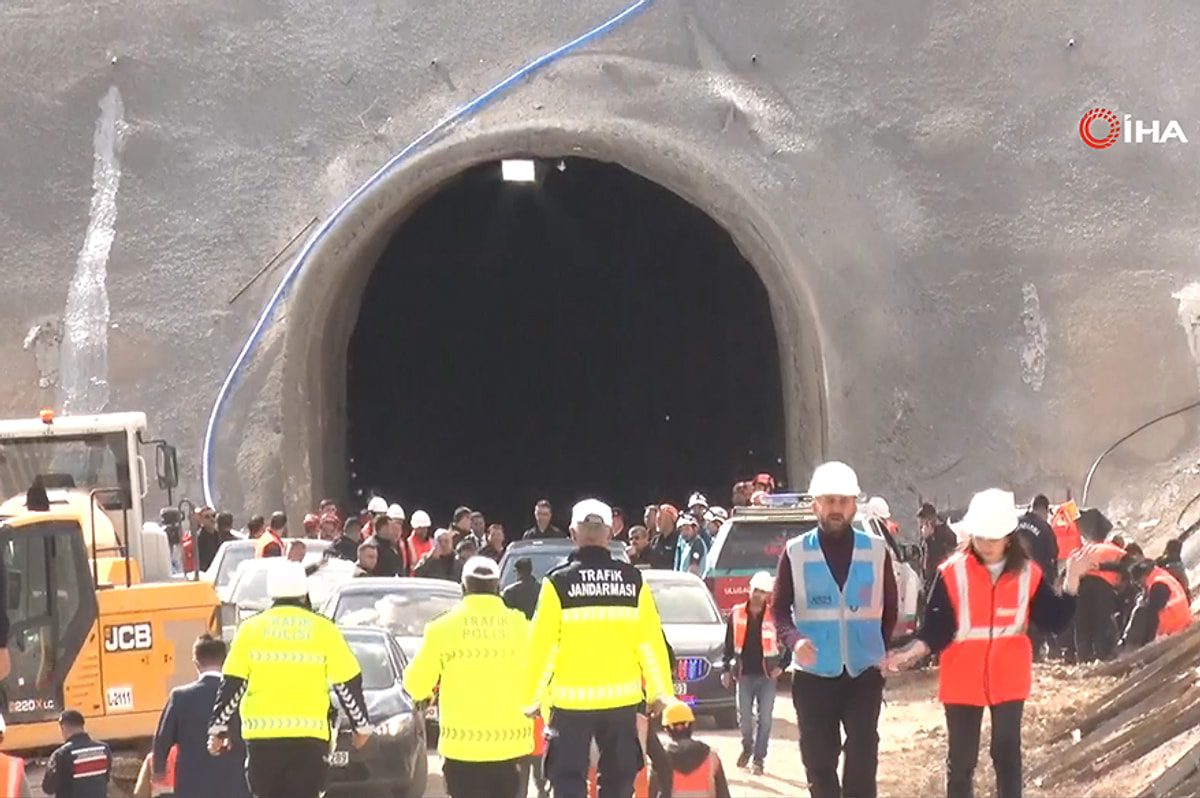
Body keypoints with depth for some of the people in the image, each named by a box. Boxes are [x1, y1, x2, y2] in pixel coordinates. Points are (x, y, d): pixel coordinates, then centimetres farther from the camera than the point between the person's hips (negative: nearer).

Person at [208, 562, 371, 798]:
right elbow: (348, 683, 6)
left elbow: (231, 685, 3)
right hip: (309, 736, -1)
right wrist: (362, 725, 18)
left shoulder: (251, 628, 4)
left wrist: (218, 729, 10)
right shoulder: (323, 629, 2)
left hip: (261, 736, 1)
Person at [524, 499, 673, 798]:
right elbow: (650, 641, -1)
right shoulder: (632, 581, -2)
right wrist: (661, 692, 9)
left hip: (571, 699, -2)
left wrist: (533, 697, -1)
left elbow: (544, 646, -9)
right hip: (621, 697, 2)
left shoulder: (558, 583, -9)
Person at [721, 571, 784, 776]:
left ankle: (758, 759, 6)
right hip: (745, 674, 2)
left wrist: (782, 666, -5)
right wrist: (726, 670, 3)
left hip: (767, 675, -2)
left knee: (764, 719, -2)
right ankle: (747, 748, 33)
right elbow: (729, 645, 7)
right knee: (744, 717, 6)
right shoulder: (737, 614, 1)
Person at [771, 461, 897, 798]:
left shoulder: (876, 551, 3)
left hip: (863, 673, 0)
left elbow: (890, 609, 12)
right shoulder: (796, 553, 0)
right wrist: (793, 639, -18)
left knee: (862, 761, -7)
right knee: (818, 761, 7)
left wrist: (881, 651, 5)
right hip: (814, 675, 0)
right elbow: (779, 608, 1)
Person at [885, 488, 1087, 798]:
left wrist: (1072, 581, -11)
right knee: (961, 759, 6)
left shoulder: (1028, 573, -4)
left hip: (1008, 679, 1)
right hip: (963, 680, -1)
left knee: (1007, 754, 6)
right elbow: (937, 627, -9)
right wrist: (912, 652, -24)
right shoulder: (953, 572, -10)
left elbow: (1054, 621, -2)